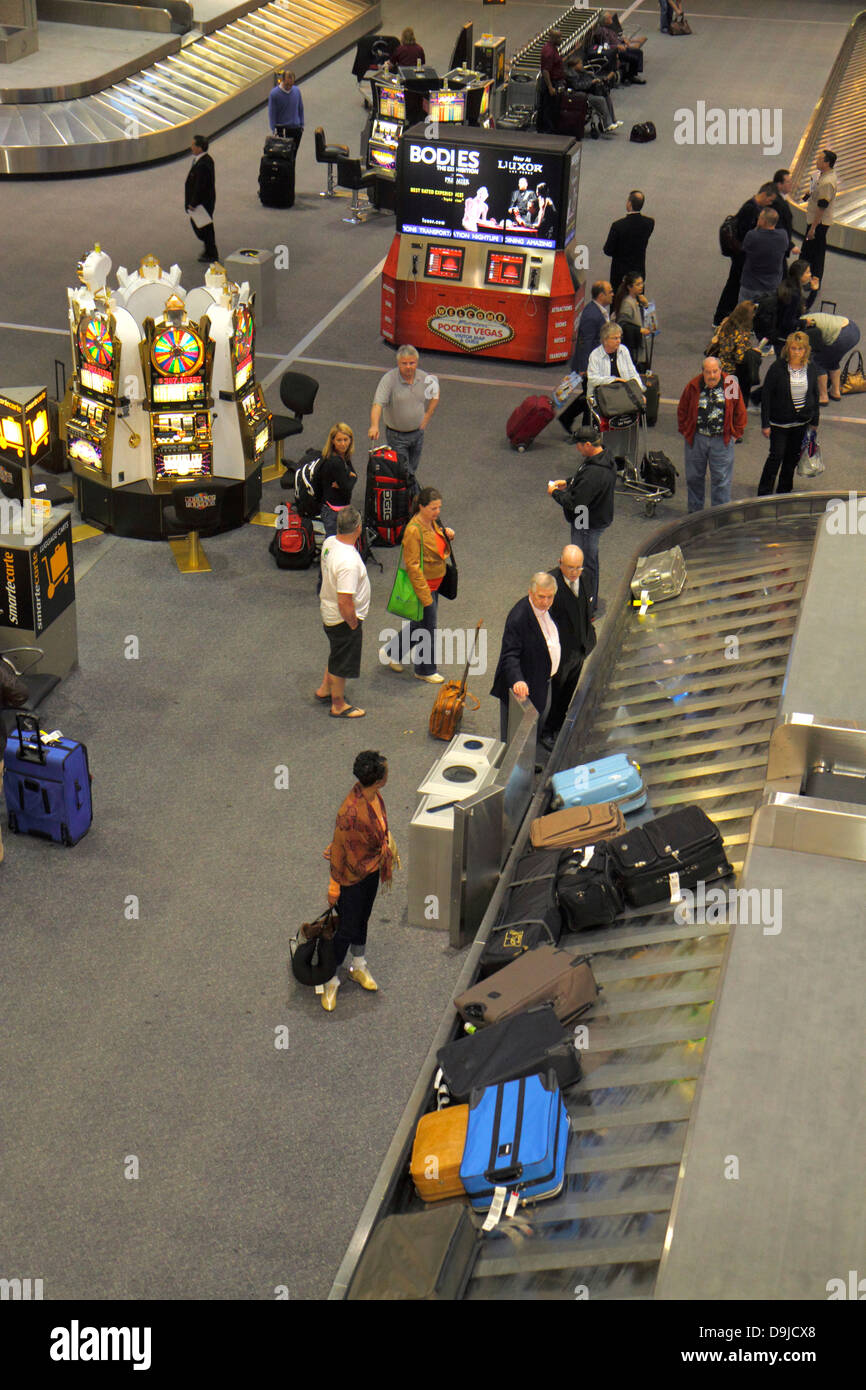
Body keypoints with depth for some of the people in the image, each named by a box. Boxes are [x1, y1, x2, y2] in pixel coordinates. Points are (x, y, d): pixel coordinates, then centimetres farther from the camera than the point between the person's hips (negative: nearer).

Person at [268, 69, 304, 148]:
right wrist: (274, 131, -12)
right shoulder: (274, 93, -10)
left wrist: (302, 125, 13)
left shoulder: (297, 91, 3)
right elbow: (272, 114, -8)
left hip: (296, 129, 4)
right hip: (282, 129, -4)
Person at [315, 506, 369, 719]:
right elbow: (344, 602, -34)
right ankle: (338, 706, 30)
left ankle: (325, 690, 47)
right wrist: (354, 624, -16)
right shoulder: (349, 562, -36)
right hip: (343, 620, -9)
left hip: (328, 611, 9)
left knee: (337, 655, 30)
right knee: (342, 663, 12)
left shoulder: (329, 542, -7)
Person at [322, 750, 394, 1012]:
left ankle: (359, 967, 46)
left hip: (371, 870, 8)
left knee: (362, 920, 26)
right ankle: (330, 980, 27)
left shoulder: (374, 796, -12)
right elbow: (339, 848, -24)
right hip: (352, 876, -8)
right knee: (346, 929, 8)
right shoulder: (350, 811, -36)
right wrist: (334, 885, -14)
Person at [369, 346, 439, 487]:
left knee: (412, 469, 20)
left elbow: (435, 395, 14)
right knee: (404, 472, -2)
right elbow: (378, 404, -32)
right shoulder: (389, 379, -22)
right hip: (397, 436, -4)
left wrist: (427, 416, 5)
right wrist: (374, 425, -48)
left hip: (418, 432, 4)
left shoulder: (425, 378, -7)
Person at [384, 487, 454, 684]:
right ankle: (425, 670, 24)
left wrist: (448, 536, -4)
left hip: (435, 584, 9)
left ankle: (393, 653, 39)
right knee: (427, 627, 5)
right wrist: (425, 596, -24)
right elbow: (413, 566, -25)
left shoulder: (433, 522, 2)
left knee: (419, 622, 21)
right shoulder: (413, 530, -25)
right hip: (422, 585, -9)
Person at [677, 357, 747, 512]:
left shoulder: (731, 385, -3)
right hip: (696, 439, 1)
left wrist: (735, 433, 4)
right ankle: (695, 510, 27)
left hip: (722, 440, -1)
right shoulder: (694, 386, -1)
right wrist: (684, 431, 7)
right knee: (694, 477, 11)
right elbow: (682, 410, 11)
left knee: (721, 478, 1)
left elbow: (740, 411, 5)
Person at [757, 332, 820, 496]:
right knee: (776, 456, -3)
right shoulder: (778, 368, -15)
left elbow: (815, 394, 9)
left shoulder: (810, 368, -3)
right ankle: (763, 493, 10)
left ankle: (785, 490, 31)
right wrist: (765, 424, -13)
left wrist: (814, 421, 9)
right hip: (779, 422, -4)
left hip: (802, 421, 4)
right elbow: (766, 395, -12)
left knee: (793, 457, 14)